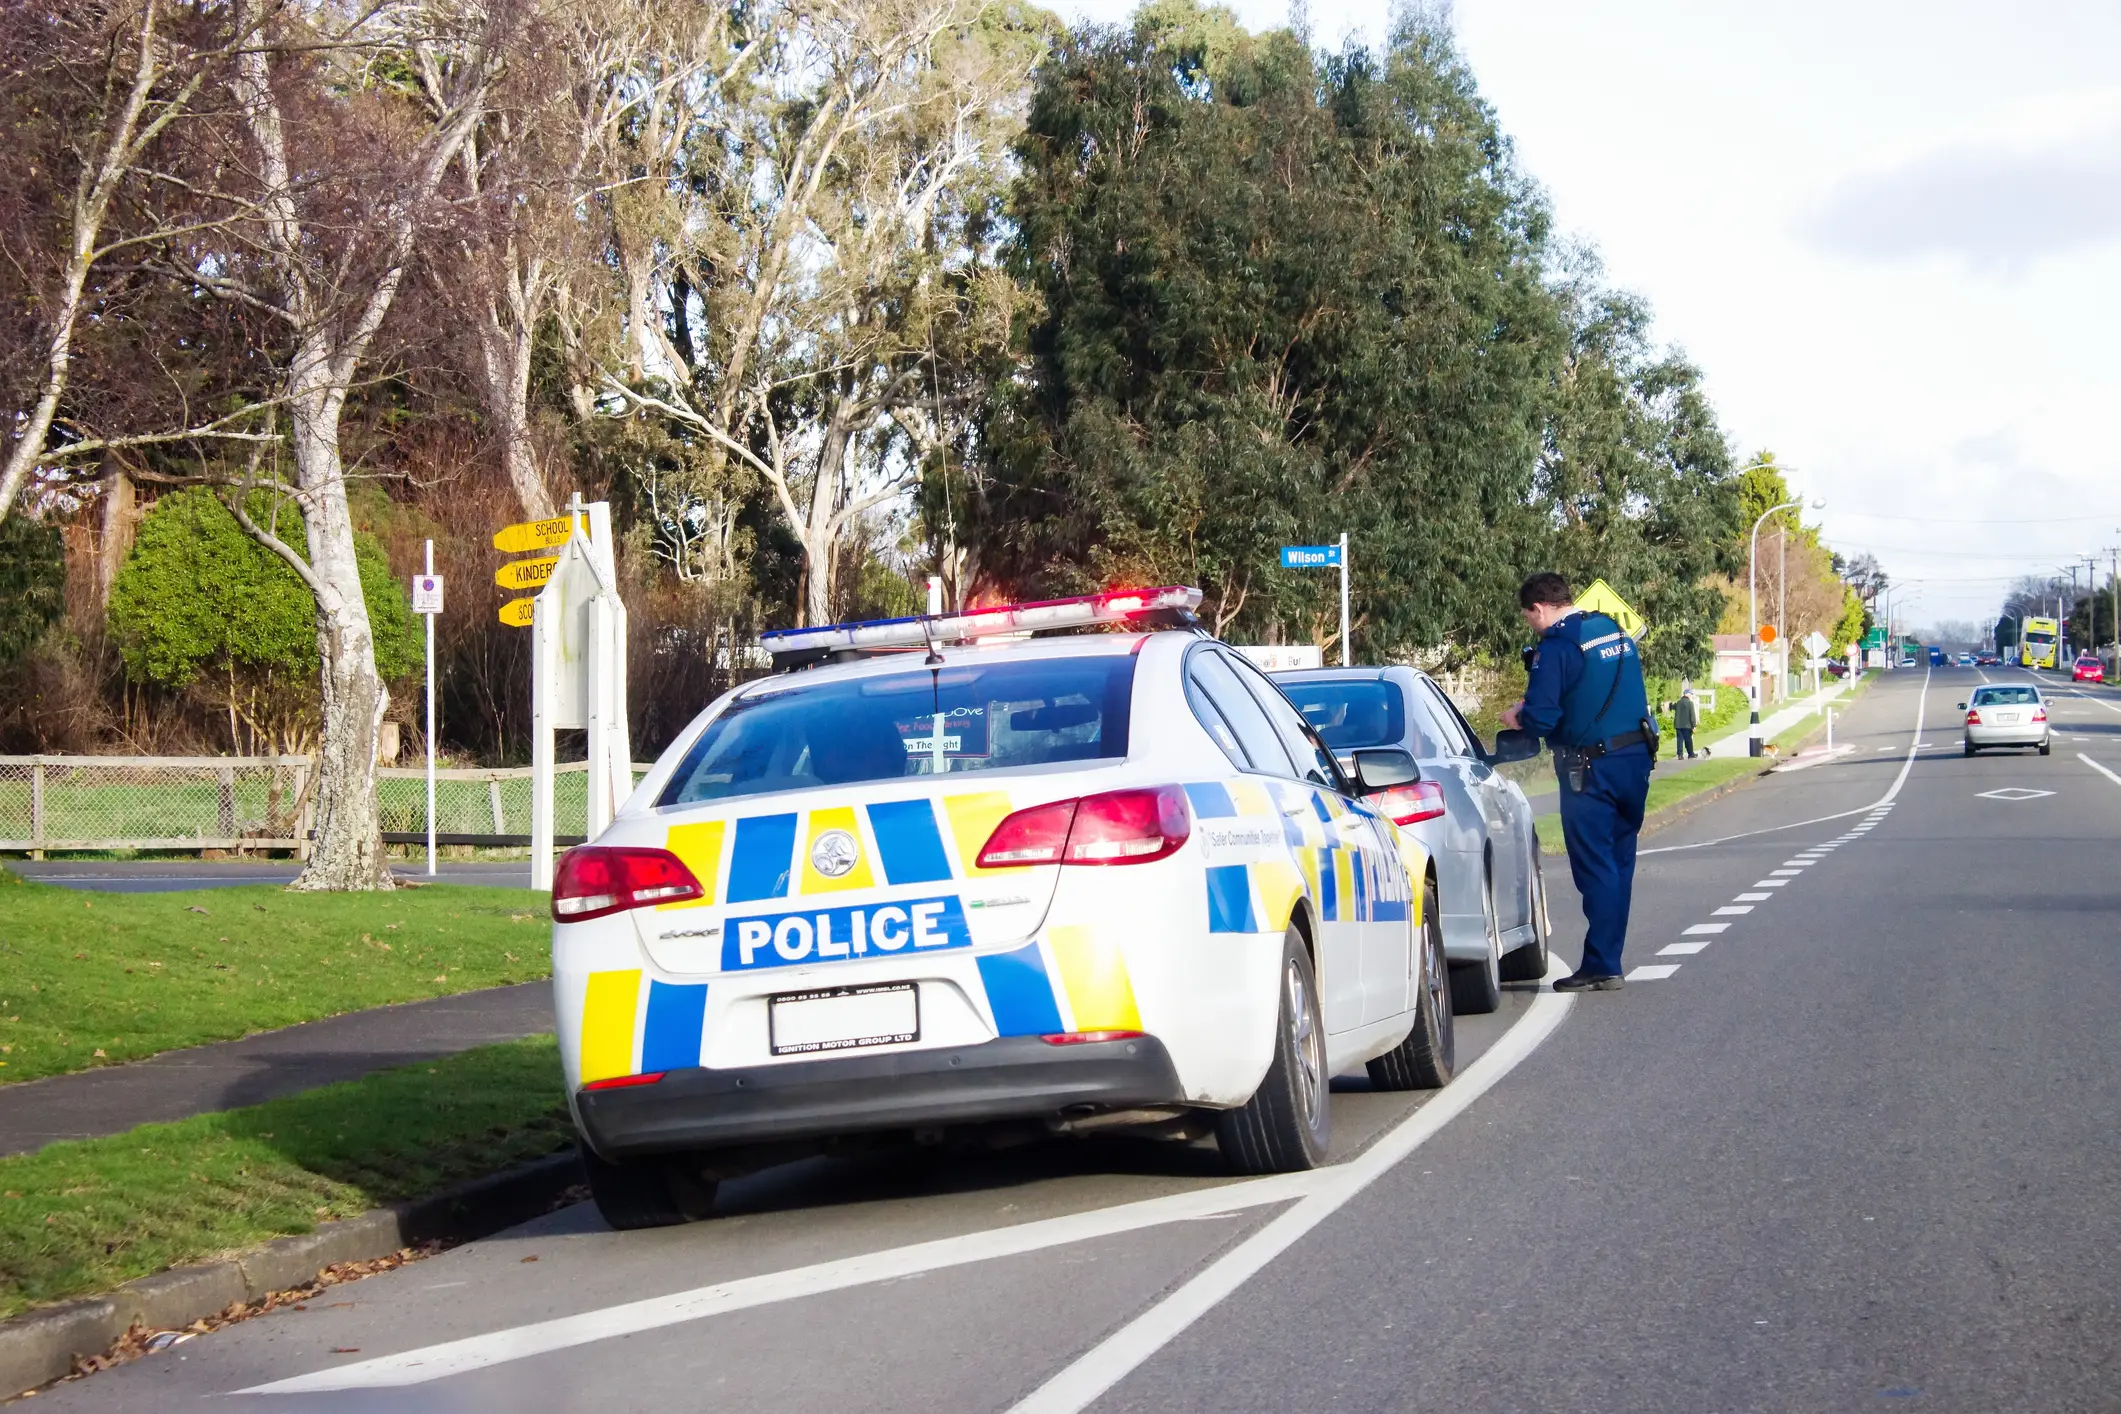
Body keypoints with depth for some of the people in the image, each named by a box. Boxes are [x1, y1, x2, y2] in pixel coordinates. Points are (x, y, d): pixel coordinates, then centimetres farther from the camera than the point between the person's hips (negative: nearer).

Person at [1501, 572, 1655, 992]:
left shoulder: (1556, 648, -15)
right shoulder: (1618, 634, 12)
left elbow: (1540, 718, -21)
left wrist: (1515, 718, 1)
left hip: (1592, 769, -8)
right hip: (1636, 757, 8)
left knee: (1595, 867, -4)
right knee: (1619, 863, 14)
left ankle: (1601, 968, -3)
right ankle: (1608, 961, 20)